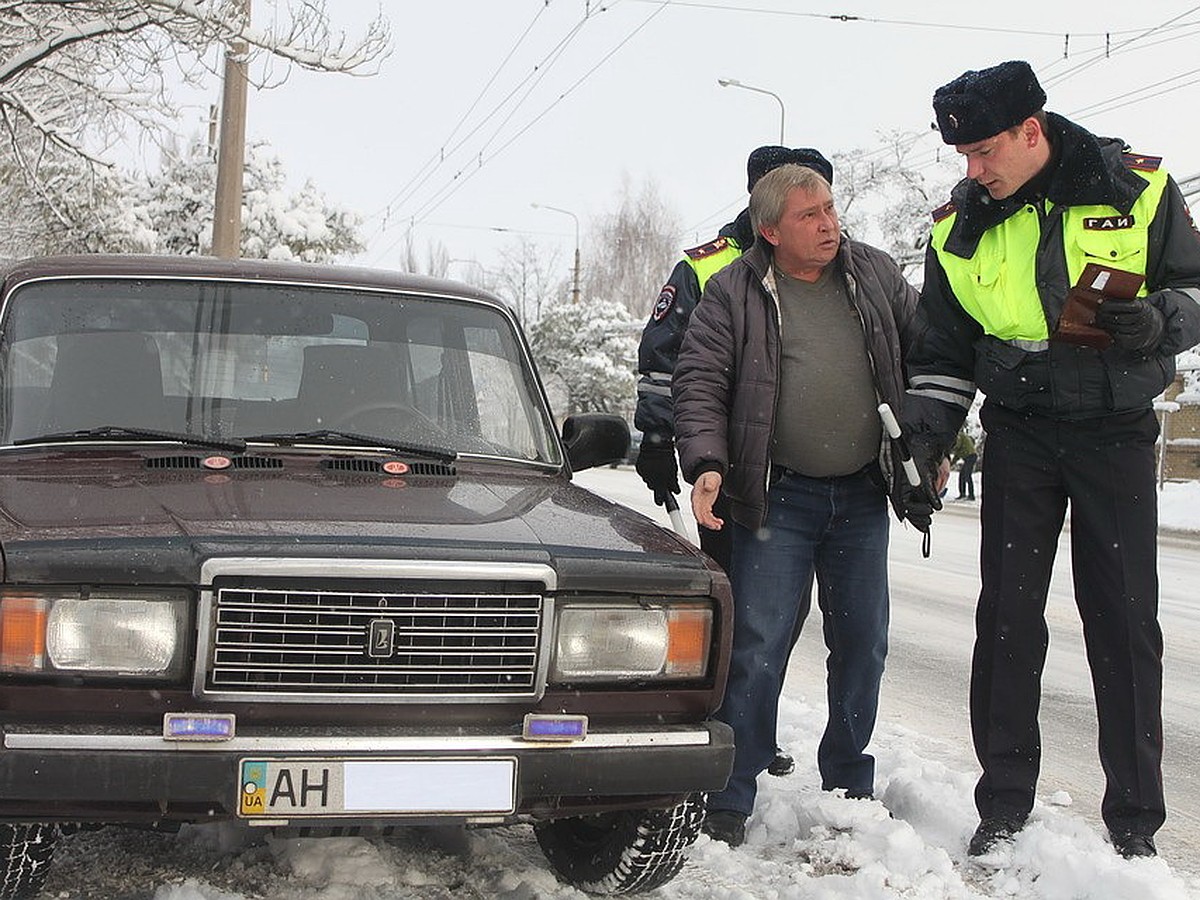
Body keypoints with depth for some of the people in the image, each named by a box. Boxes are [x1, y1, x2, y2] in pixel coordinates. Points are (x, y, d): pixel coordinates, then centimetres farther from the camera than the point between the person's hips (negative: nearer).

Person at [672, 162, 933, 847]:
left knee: (863, 644, 10)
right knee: (758, 648, -6)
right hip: (778, 500, -4)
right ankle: (730, 802, 2)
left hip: (863, 495, 4)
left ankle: (849, 786, 26)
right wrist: (707, 464, -20)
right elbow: (699, 384, -6)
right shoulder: (734, 292, -5)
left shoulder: (876, 275, 5)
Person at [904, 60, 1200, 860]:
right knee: (1008, 613, 1)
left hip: (1117, 431, -2)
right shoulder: (960, 227, 0)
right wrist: (925, 428, -4)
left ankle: (1135, 816, 11)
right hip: (1020, 433, 2)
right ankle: (1005, 800, 13)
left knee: (1125, 616, 1)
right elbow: (944, 350, 9)